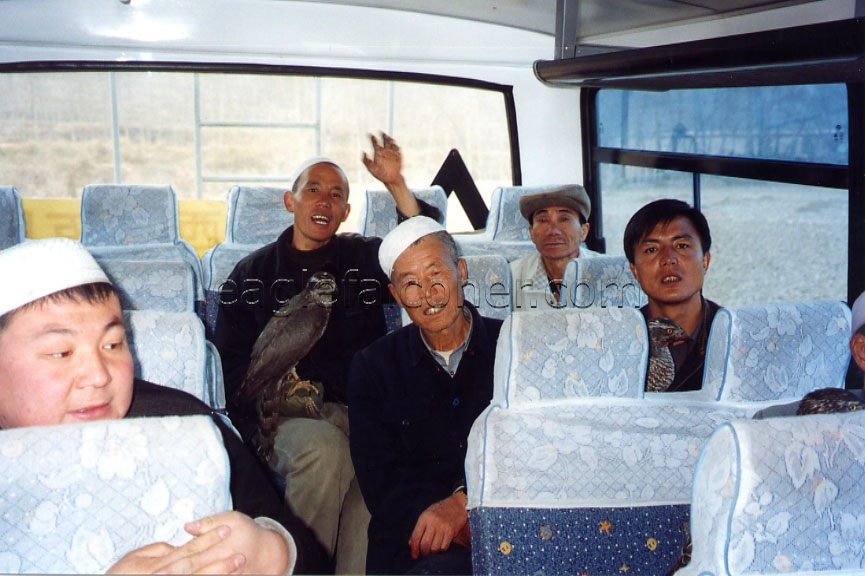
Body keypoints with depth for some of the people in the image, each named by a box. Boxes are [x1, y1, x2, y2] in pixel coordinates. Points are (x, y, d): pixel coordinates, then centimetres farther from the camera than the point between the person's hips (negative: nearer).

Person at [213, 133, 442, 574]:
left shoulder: (365, 258, 18)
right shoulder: (252, 274, 15)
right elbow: (229, 359, 10)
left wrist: (396, 185, -10)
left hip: (358, 406, 1)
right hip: (281, 415, 0)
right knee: (325, 447, -34)